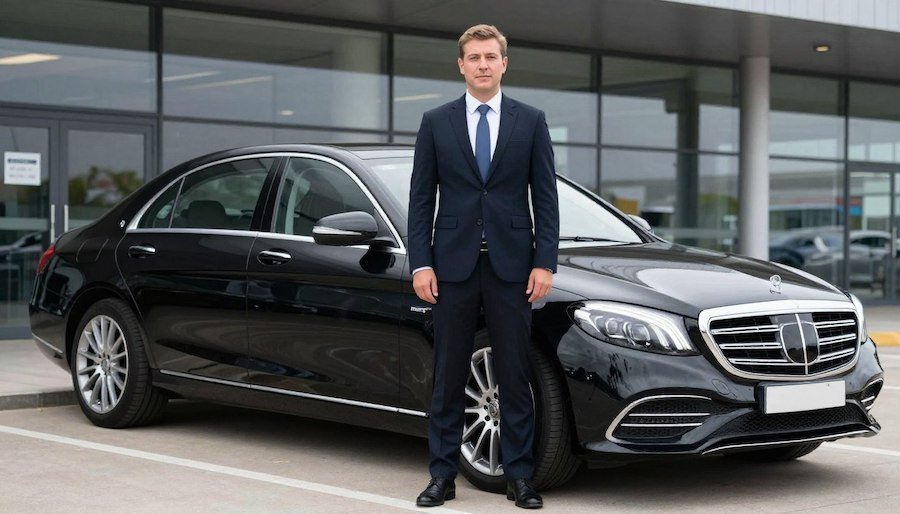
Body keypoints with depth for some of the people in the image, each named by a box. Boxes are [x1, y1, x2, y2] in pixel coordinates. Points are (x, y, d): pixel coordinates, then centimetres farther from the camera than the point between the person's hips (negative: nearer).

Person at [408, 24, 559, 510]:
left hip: (511, 266, 0)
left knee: (514, 375, 3)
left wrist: (545, 263, -4)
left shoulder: (531, 121, 5)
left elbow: (545, 197, 4)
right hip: (453, 265, 0)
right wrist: (420, 264, -4)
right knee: (448, 377, 5)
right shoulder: (435, 122, 6)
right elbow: (421, 198, 4)